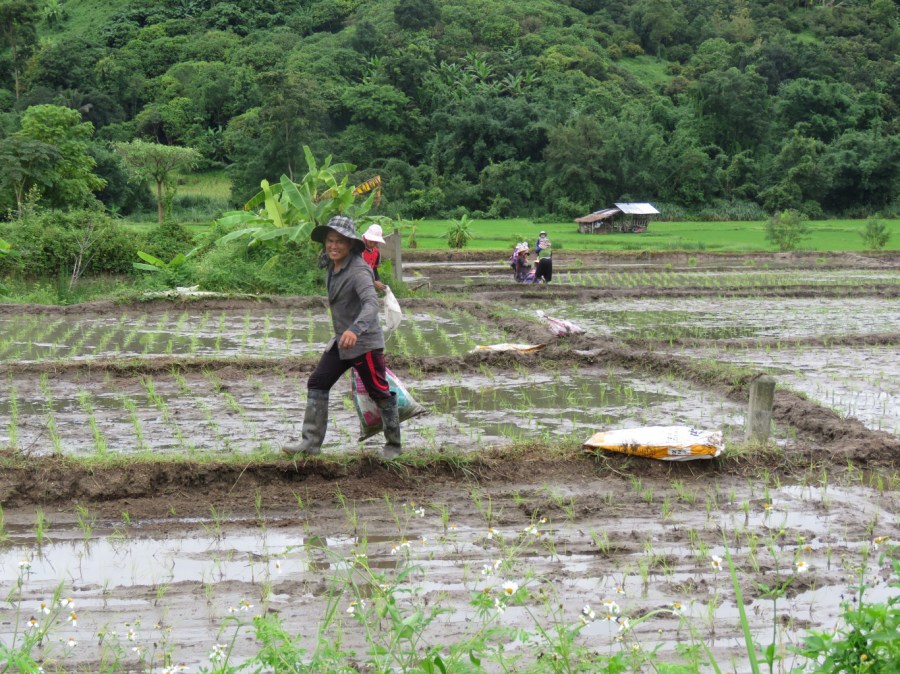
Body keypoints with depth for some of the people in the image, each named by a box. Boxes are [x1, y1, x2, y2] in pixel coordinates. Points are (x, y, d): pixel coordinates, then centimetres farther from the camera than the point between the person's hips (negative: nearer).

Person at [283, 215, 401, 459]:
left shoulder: (358, 270, -23)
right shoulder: (333, 266, 5)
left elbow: (371, 302, -38)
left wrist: (356, 329, -54)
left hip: (364, 342, -9)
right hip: (341, 340, 9)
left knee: (380, 394, 4)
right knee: (317, 384, 4)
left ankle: (393, 445, 19)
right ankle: (311, 441, 8)